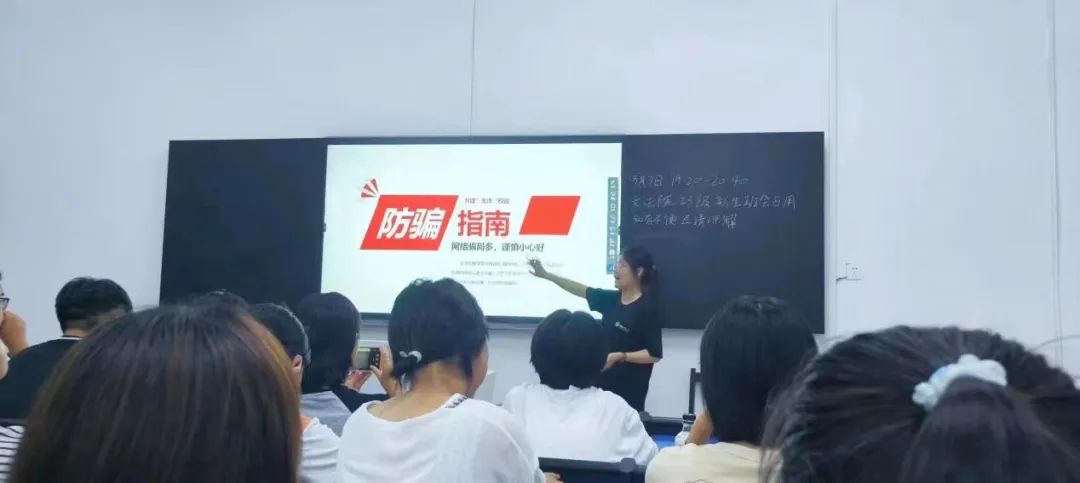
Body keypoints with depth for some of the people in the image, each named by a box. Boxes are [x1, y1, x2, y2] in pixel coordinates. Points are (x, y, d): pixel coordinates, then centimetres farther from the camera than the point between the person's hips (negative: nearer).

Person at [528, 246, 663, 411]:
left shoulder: (647, 309, -13)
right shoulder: (612, 299, 7)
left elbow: (655, 354, -14)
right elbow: (582, 290, 12)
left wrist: (619, 356, -23)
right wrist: (546, 275, 6)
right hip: (603, 383, 7)